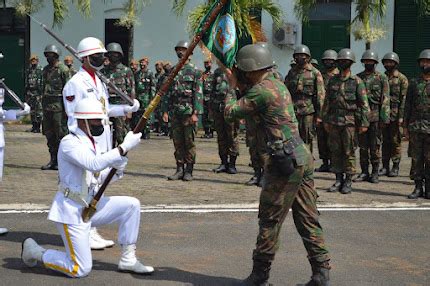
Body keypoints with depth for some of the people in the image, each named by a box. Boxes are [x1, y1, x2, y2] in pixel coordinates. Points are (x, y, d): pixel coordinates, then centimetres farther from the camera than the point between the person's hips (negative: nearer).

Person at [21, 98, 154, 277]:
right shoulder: (69, 143, -18)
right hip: (71, 210, -8)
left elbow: (99, 176, 15)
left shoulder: (91, 143, 10)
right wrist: (124, 147, -31)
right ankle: (34, 251, 14)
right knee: (81, 270, -8)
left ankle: (128, 260, 4)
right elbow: (94, 164, -33)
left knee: (132, 205, -4)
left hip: (91, 206, 8)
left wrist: (117, 169, -6)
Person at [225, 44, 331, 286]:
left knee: (270, 219, 2)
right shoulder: (278, 84, 16)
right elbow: (253, 108, 30)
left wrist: (232, 89, 11)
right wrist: (241, 87, 18)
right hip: (303, 157, 9)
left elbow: (231, 113, -5)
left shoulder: (261, 91, -13)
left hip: (286, 161, -9)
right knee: (308, 219, 10)